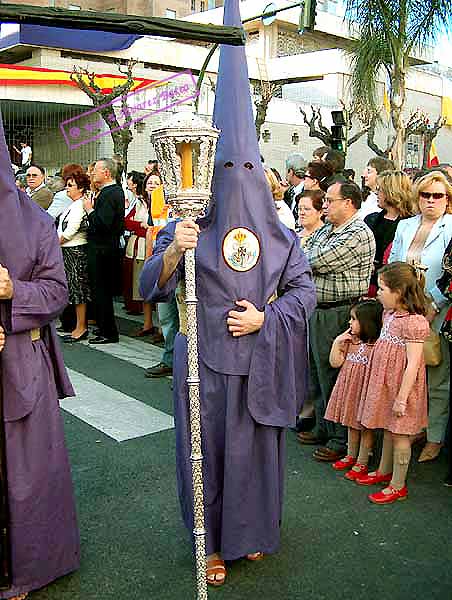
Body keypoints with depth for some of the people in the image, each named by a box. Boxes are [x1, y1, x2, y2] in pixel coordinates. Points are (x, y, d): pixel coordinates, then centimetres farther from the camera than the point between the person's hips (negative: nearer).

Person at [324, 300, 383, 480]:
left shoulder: (377, 345, -17)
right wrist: (337, 342, -4)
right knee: (351, 424, 19)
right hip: (349, 389, 7)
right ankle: (351, 456, 35)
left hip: (365, 390, -7)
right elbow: (335, 362, 4)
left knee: (365, 426, 8)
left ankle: (362, 462, 20)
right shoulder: (349, 340, 5)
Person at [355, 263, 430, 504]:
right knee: (388, 430, 21)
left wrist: (402, 397, -23)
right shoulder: (389, 314, 6)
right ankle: (384, 471, 38)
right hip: (384, 384, 8)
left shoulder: (414, 322, -22)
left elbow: (412, 364, -23)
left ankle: (398, 486, 16)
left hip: (401, 386, -8)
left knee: (399, 434, 3)